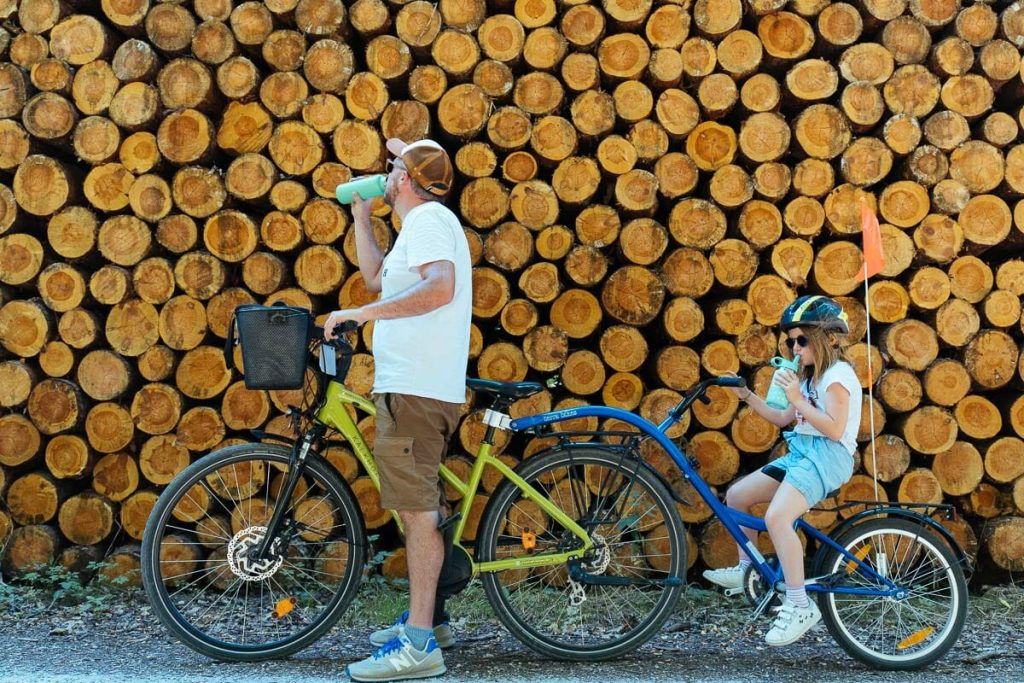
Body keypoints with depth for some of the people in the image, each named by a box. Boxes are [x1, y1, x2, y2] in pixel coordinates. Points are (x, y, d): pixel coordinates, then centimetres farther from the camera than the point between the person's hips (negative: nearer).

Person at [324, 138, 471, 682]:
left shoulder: (428, 218, -10)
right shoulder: (424, 223, 23)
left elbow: (440, 288, -27)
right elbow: (376, 276, 29)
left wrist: (364, 313, -27)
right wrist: (360, 215, 26)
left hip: (416, 390, -11)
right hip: (412, 386, 11)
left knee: (416, 508, -13)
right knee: (419, 505, 19)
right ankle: (427, 617, 30)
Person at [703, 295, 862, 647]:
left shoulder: (837, 374, -8)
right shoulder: (811, 378, 23)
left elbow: (834, 429, -19)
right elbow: (783, 418, 25)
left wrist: (797, 398, -20)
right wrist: (748, 397, 14)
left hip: (825, 456, -10)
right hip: (799, 453, 10)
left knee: (777, 517, -30)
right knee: (737, 495, 8)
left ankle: (799, 606, -27)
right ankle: (748, 569, 23)